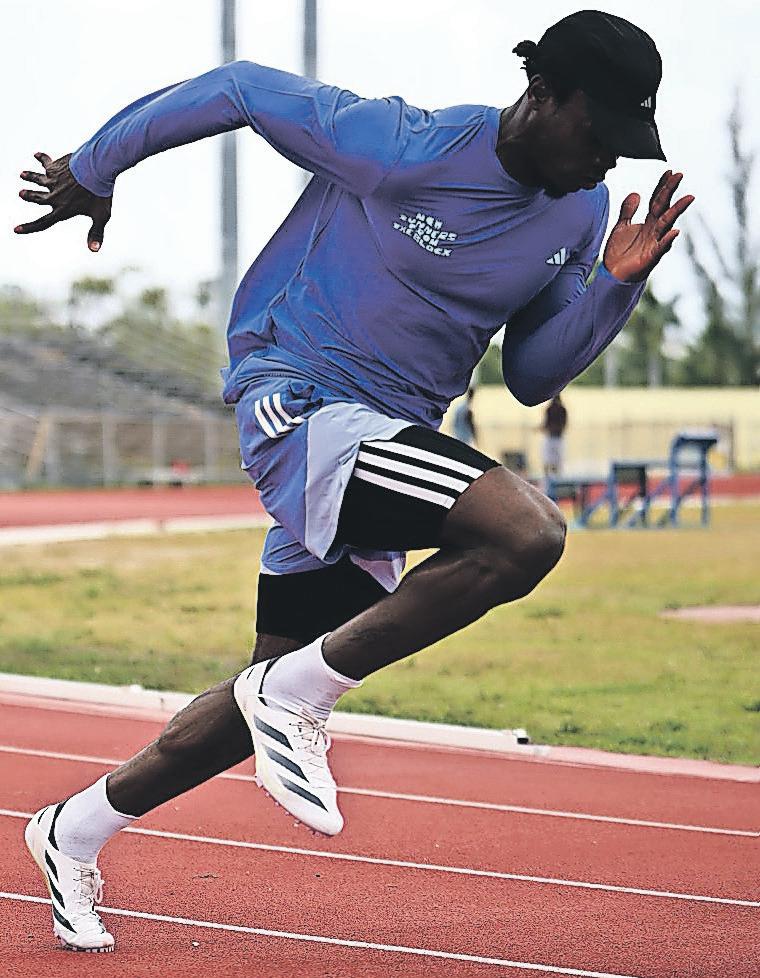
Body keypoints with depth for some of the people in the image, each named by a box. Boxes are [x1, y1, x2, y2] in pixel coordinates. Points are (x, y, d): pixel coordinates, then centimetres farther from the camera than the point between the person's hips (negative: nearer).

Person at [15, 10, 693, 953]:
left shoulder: (581, 211, 3)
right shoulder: (398, 147, -18)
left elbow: (531, 374, 10)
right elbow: (238, 88, -6)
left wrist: (616, 286, -6)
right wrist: (91, 170, 4)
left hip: (386, 438, 8)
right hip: (299, 407, -8)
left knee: (275, 701, 13)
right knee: (527, 531, -30)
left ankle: (74, 831, 33)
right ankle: (296, 695, -16)